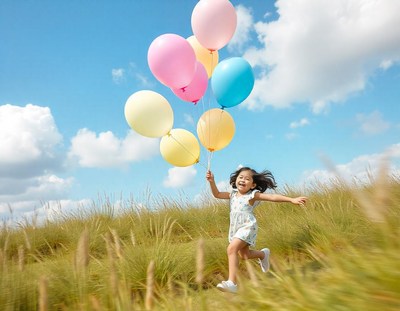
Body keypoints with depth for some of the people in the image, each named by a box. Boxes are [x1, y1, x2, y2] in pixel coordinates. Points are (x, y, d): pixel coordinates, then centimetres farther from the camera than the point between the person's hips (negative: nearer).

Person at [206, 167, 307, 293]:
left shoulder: (252, 195, -6)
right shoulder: (232, 195, 10)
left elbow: (273, 197, -11)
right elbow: (217, 194, 8)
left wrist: (291, 199, -18)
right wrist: (212, 181, -8)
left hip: (247, 227, -7)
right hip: (235, 228, 7)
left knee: (231, 249, -24)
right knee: (244, 255, 17)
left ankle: (232, 283, -25)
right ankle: (263, 254, 47)